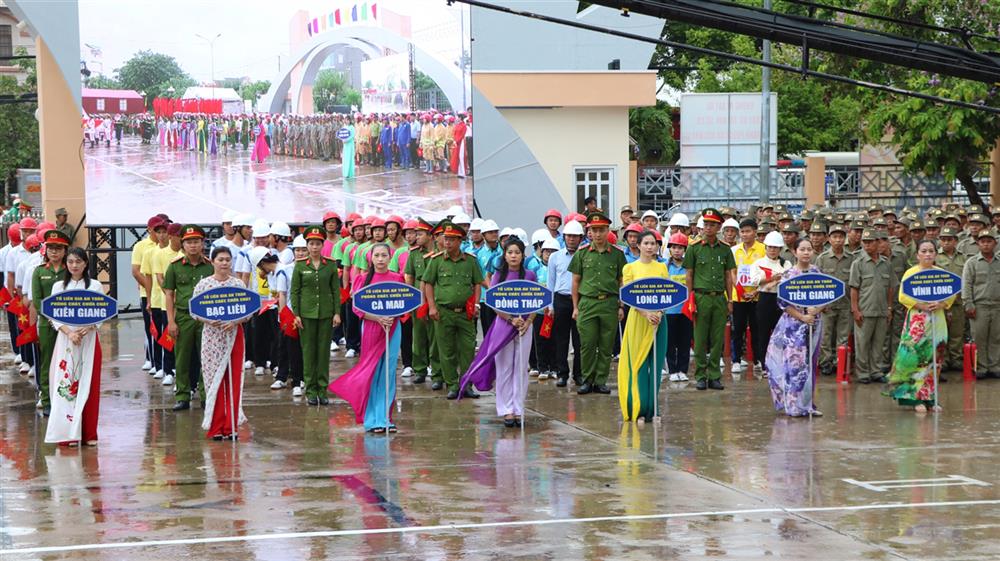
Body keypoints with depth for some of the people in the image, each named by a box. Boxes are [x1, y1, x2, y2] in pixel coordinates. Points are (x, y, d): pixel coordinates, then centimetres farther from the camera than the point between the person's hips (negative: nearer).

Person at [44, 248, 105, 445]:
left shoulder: (95, 286, 4)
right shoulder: (58, 286, 6)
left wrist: (87, 329, -16)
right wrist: (69, 333, -14)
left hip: (89, 339, 0)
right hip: (66, 339, 0)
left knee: (88, 385, 1)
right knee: (66, 384, -4)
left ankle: (88, 433, 7)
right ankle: (69, 433, -1)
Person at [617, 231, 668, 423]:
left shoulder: (662, 267, 11)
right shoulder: (630, 268, 3)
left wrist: (659, 313, -13)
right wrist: (646, 313, -17)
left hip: (658, 319, 3)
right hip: (638, 319, -3)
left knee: (656, 364, 2)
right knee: (639, 364, -4)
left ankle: (651, 409, 8)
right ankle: (638, 410, 0)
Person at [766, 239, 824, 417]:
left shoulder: (818, 273, 7)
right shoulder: (788, 275, -4)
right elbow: (783, 302, -7)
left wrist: (816, 310, -12)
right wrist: (802, 317, -14)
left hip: (813, 324, 4)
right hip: (793, 324, -4)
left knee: (810, 364, 7)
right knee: (794, 363, -6)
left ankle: (807, 404, 15)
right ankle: (794, 405, 0)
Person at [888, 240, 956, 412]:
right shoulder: (911, 272, 0)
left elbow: (951, 295, 10)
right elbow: (903, 296, -7)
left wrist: (941, 304, -10)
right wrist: (921, 306, -17)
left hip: (937, 320, 4)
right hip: (917, 320, -4)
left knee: (934, 360, 5)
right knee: (915, 358, -9)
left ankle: (930, 398, 12)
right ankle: (916, 399, -6)